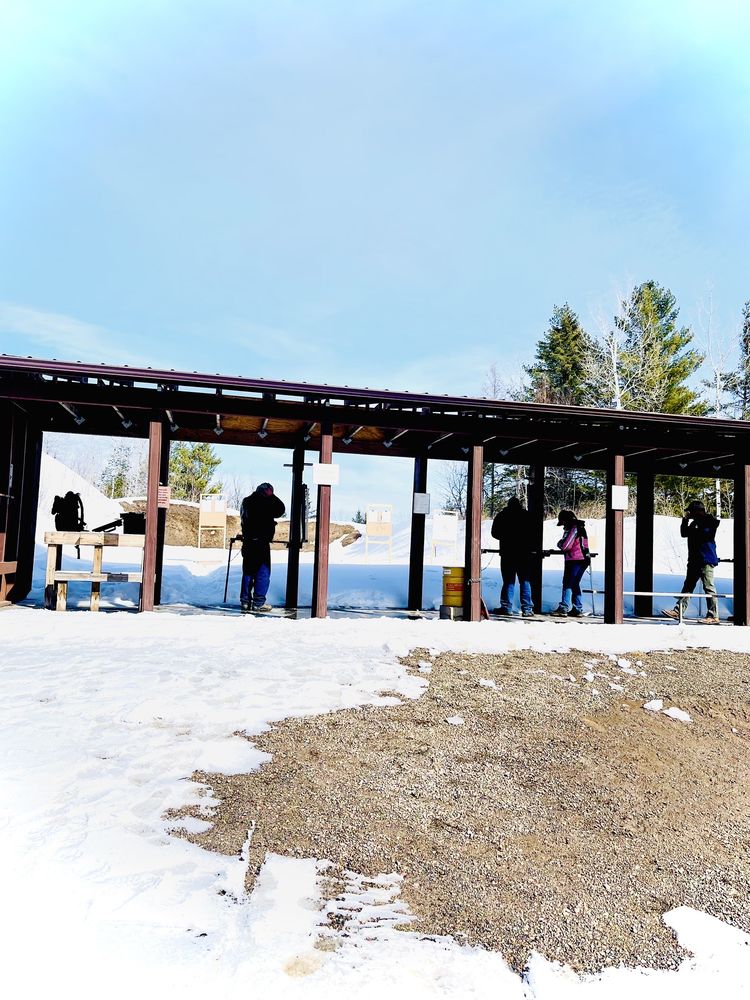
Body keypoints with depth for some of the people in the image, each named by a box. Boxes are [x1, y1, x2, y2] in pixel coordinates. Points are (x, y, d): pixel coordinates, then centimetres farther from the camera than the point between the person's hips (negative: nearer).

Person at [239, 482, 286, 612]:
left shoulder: (246, 501, 10)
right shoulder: (266, 502, -13)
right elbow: (280, 510, -2)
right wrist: (272, 497, 6)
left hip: (247, 541, 7)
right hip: (261, 542, -7)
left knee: (248, 571, 14)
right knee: (263, 571, -1)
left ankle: (245, 601, 17)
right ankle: (258, 602, -2)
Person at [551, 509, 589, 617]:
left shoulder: (573, 528, -12)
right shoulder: (580, 527, 17)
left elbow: (565, 546, -16)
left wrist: (559, 543, 4)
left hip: (574, 560, -9)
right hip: (584, 559, 9)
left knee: (567, 583, -8)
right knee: (575, 584, 14)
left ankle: (564, 608, -12)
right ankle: (578, 609, 14)